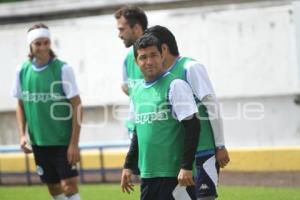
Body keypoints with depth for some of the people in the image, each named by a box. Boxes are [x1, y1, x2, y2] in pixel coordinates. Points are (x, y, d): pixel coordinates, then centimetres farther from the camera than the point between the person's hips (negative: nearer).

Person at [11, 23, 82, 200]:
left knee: (69, 185, -9)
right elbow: (21, 104, 13)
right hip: (38, 141, 4)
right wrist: (22, 134, 0)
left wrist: (74, 143, -14)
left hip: (63, 141, -4)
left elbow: (76, 105, -10)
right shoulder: (22, 71, 1)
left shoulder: (63, 69, -11)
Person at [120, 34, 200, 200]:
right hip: (147, 174, 7)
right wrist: (128, 166, 21)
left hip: (174, 173, -7)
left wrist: (186, 166, -18)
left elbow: (192, 126, -13)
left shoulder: (175, 86, -8)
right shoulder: (137, 91, 13)